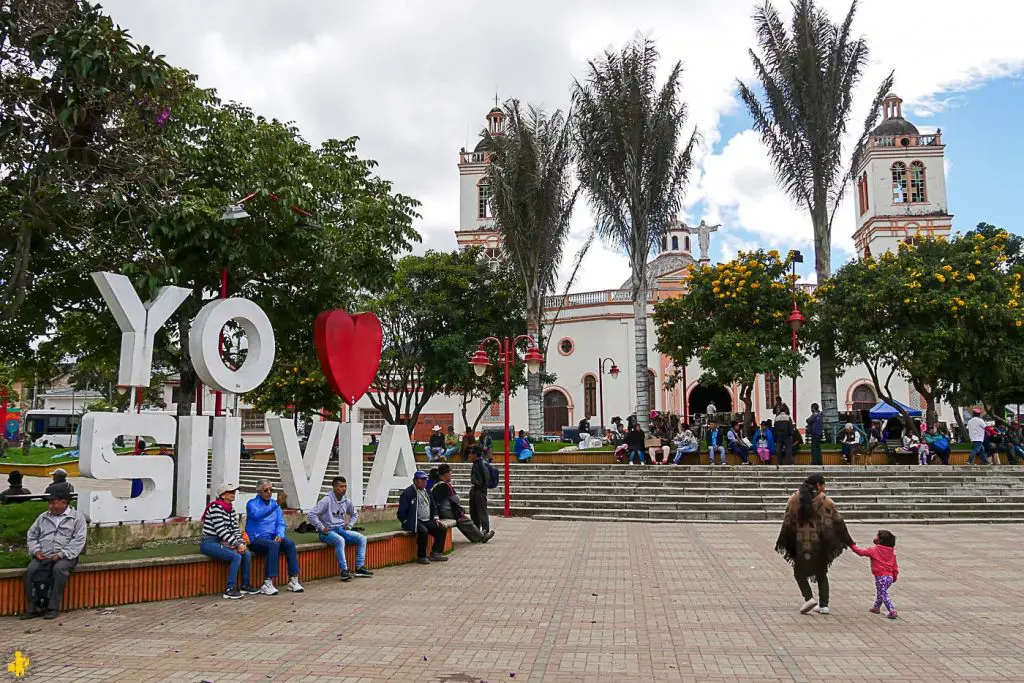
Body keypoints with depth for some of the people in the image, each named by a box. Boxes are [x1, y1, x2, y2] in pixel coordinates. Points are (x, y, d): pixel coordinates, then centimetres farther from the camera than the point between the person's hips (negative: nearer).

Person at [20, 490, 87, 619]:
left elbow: (78, 540, -4)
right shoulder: (43, 517, 18)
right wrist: (36, 550, -1)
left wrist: (60, 554, -15)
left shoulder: (77, 517, 4)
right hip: (42, 556, 4)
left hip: (64, 557, -4)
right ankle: (32, 608, -19)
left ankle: (53, 608, -26)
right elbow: (32, 535, 19)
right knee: (30, 571, -27)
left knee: (59, 569, -36)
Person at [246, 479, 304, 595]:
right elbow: (258, 515, -26)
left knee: (290, 543, -23)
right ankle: (267, 584, -34)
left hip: (272, 537, 5)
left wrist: (279, 535, -12)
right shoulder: (252, 503, -3)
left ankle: (293, 580, -23)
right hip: (256, 539, -5)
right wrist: (275, 505, -36)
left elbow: (280, 523, 10)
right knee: (273, 545, -34)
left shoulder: (275, 503, 13)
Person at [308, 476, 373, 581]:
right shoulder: (327, 500, -13)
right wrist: (322, 528, -18)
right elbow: (311, 515, -18)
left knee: (361, 538, -10)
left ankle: (359, 568, -10)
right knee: (340, 540, -37)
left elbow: (354, 514, 27)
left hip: (341, 529, 7)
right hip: (328, 531, -7)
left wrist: (349, 525, 11)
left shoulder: (347, 501, 7)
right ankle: (343, 571, -32)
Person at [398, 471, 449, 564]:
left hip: (427, 521, 8)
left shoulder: (427, 491, 17)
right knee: (423, 531, -35)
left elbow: (433, 506, 26)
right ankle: (421, 557, -20)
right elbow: (402, 512, -11)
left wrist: (436, 518, 10)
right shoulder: (408, 493, -8)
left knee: (442, 529, -9)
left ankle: (436, 553, -7)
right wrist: (408, 523, -18)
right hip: (414, 522, -8)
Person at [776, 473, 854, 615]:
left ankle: (809, 598, -5)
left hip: (801, 543, -1)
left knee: (799, 571, 15)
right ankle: (823, 605, 13)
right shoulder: (825, 500, -4)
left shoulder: (795, 499, -2)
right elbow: (838, 521, -3)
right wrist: (848, 541, 7)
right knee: (821, 574, 17)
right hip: (820, 543, 1)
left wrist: (782, 543, 6)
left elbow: (787, 522, -2)